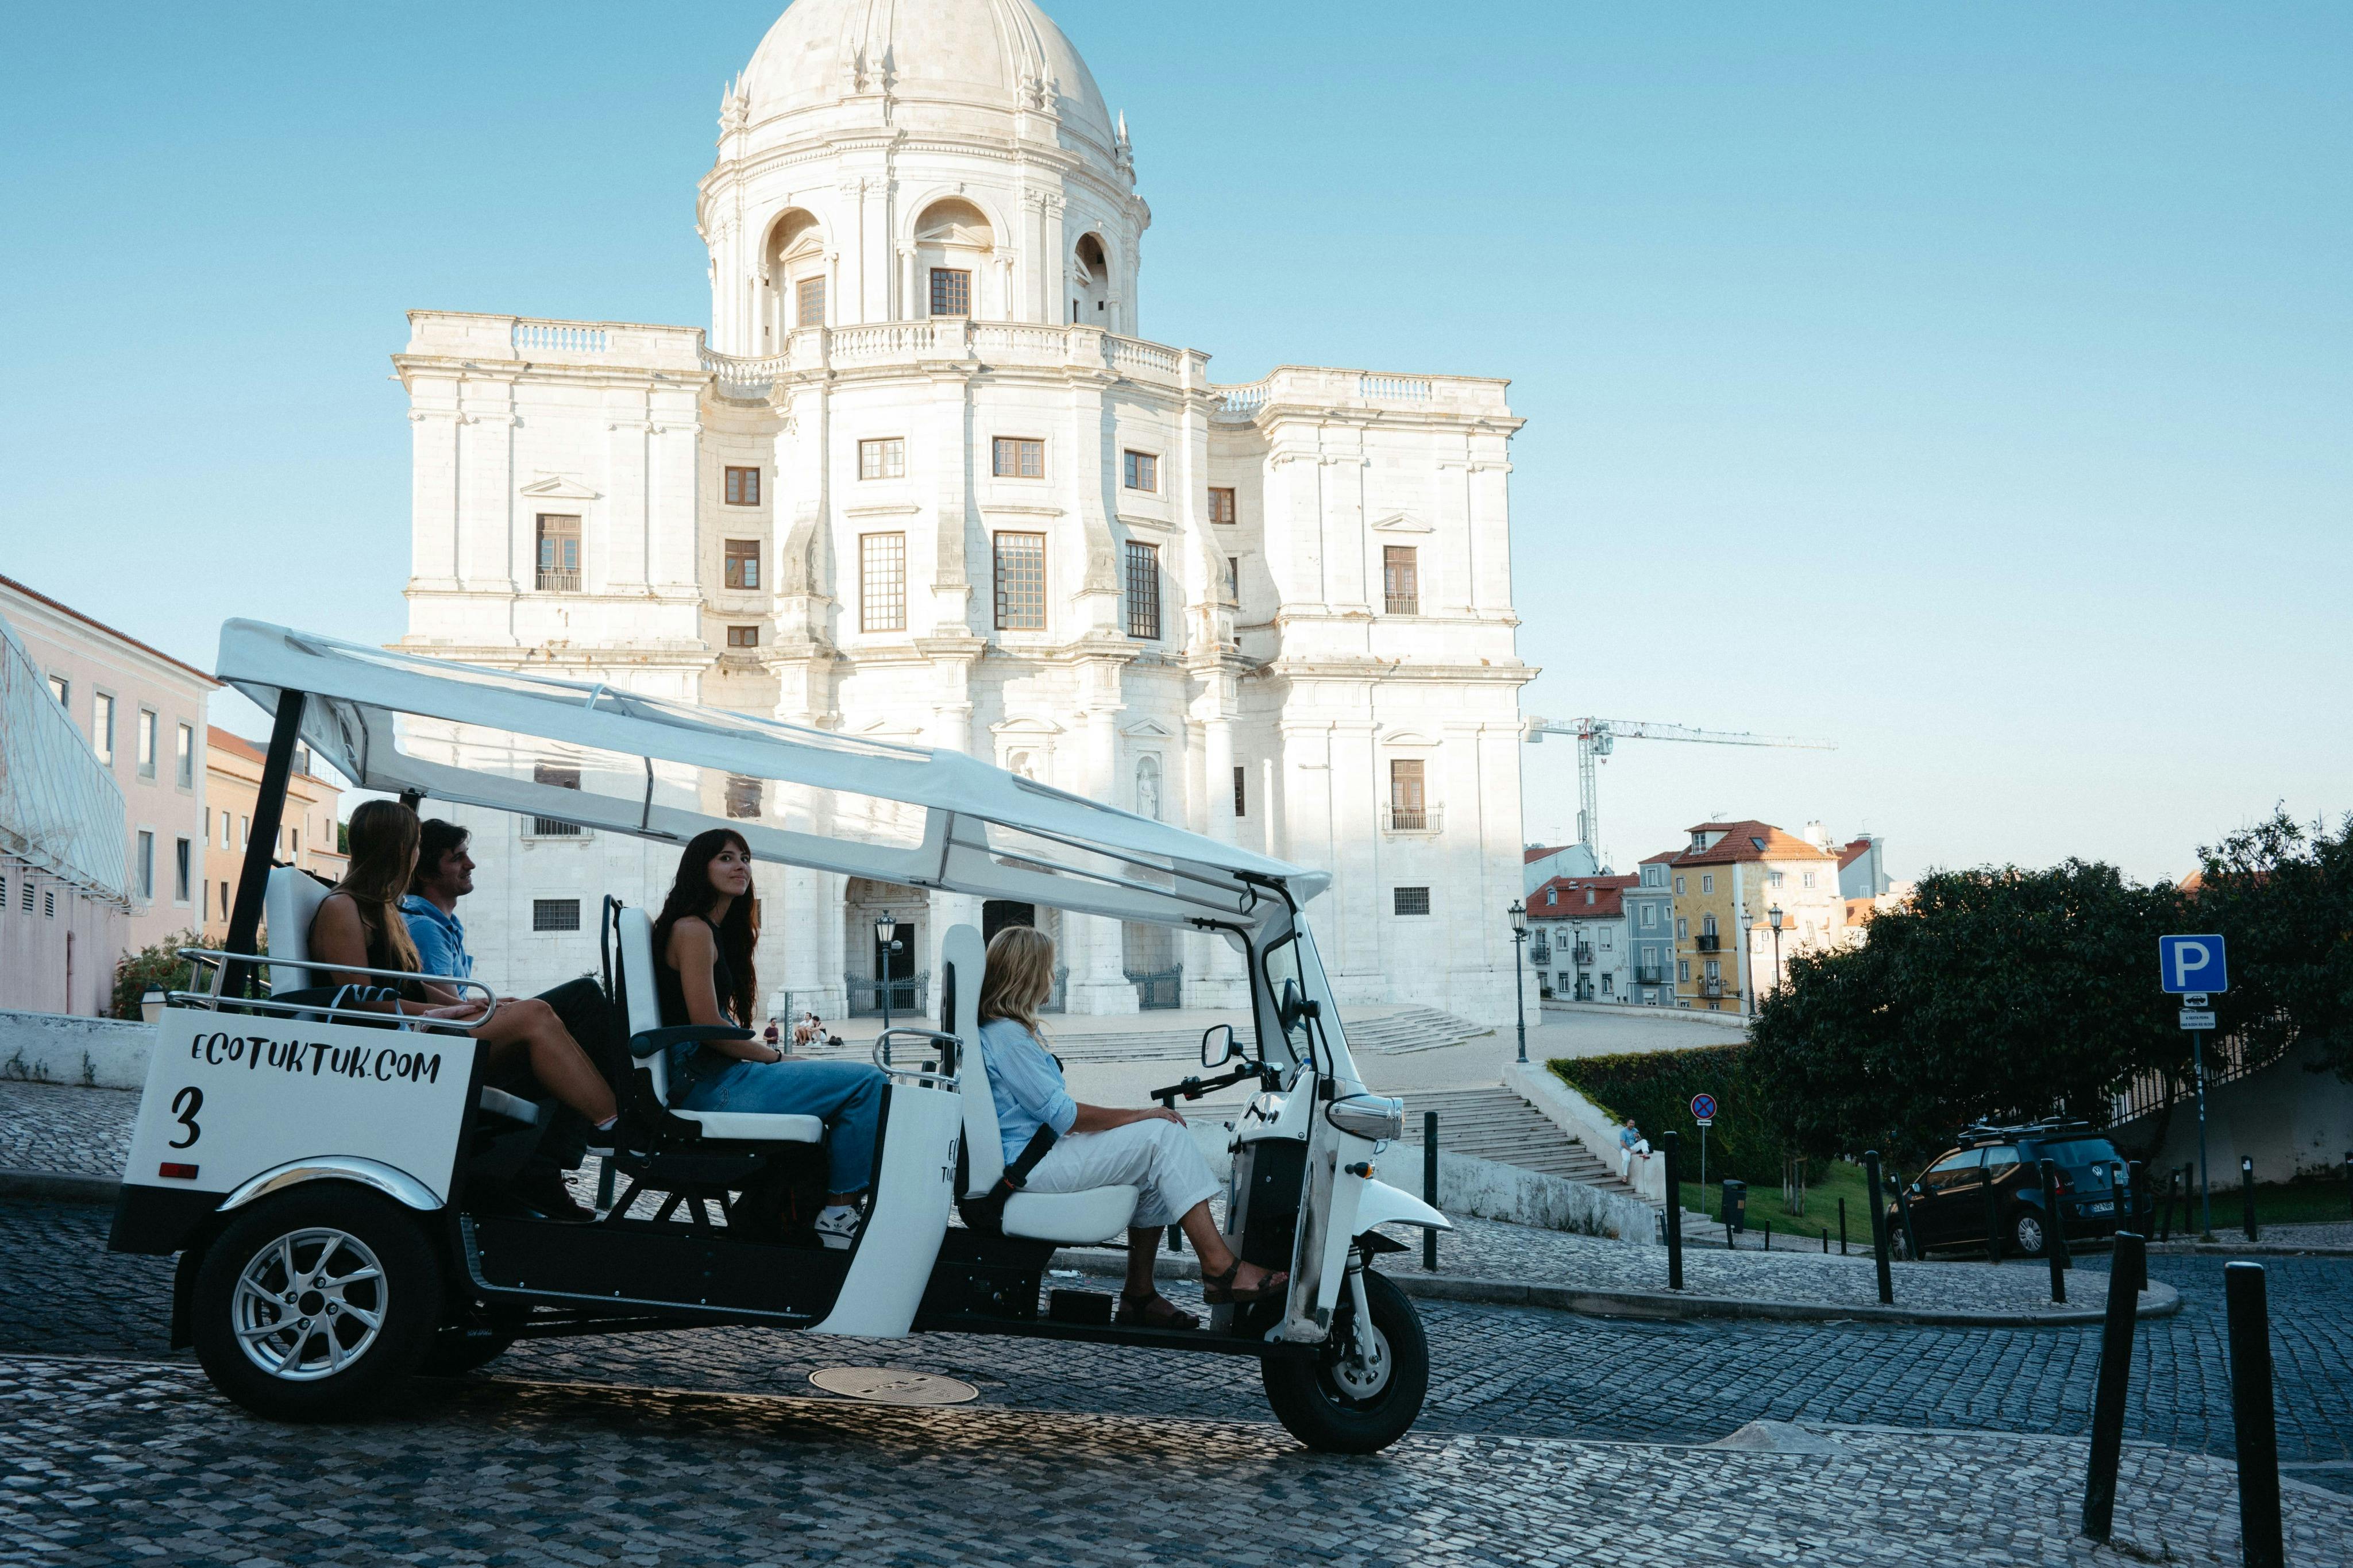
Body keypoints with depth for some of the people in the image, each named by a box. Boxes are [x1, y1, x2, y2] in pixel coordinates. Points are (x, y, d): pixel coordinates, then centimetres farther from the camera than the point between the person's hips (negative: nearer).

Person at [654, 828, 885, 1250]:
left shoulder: (723, 932, 21)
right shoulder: (692, 930, -10)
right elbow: (707, 1025, -17)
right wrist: (776, 1057, -8)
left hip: (717, 1076, 10)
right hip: (706, 1085, -10)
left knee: (861, 1079, 18)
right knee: (866, 1081, -14)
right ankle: (838, 1213, -10)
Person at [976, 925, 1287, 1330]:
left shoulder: (1011, 1031, 20)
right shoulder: (1005, 1035, -14)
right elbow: (1062, 1115, -18)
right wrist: (1136, 1116, -10)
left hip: (1039, 1153, 11)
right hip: (1032, 1165, -11)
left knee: (1155, 1169, 4)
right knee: (1164, 1136, -16)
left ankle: (1139, 1294, 2)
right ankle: (1220, 1269, -20)